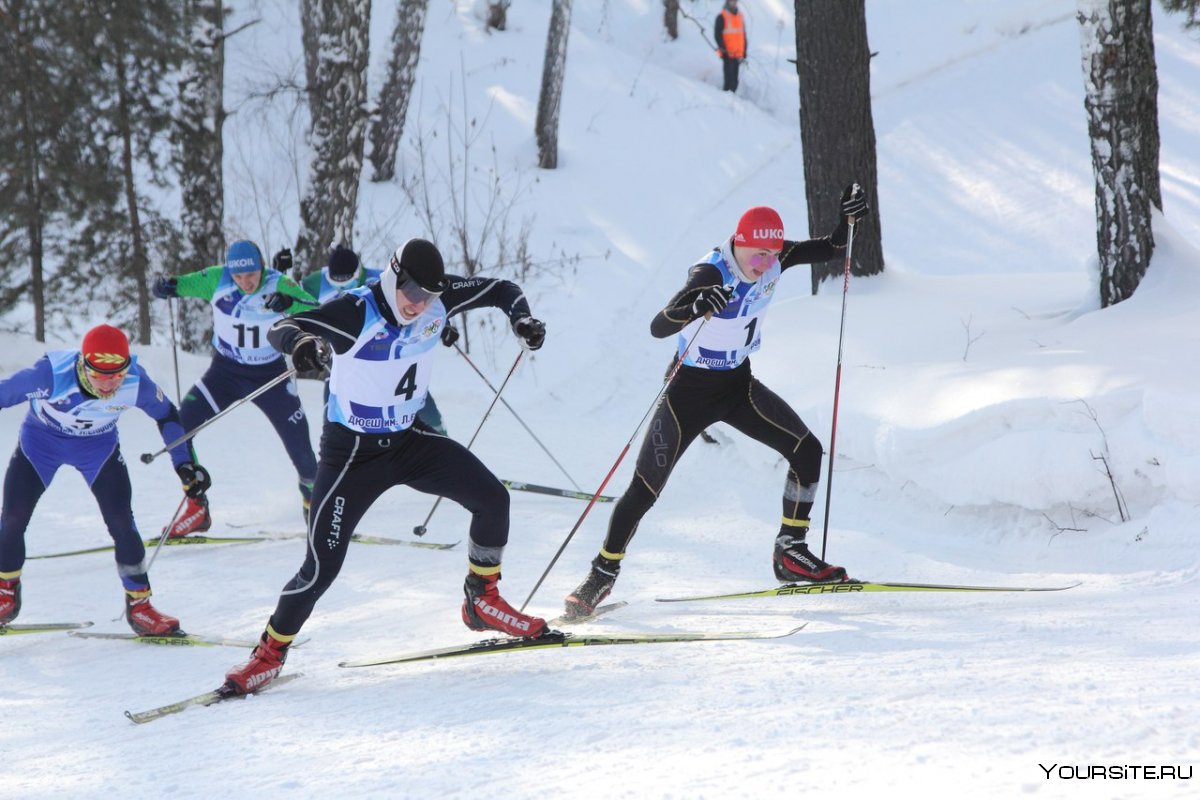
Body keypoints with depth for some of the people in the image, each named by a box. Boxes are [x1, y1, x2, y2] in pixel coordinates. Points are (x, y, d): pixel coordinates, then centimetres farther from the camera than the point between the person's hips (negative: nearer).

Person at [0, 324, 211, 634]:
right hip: (40, 441, -1)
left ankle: (139, 605, 5)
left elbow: (167, 416, -10)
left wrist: (186, 464, -9)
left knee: (121, 521, -11)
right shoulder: (52, 374, -40)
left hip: (98, 445, 1)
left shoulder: (135, 382, -30)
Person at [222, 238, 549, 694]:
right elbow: (281, 330, -34)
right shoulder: (356, 313, -26)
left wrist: (521, 320, -17)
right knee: (322, 565, -11)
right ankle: (270, 652, 9)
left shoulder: (438, 300, -10)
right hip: (353, 452, -5)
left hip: (410, 441, 5)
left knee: (491, 499, -6)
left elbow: (500, 289, 5)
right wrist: (301, 342, -59)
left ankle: (483, 601, 16)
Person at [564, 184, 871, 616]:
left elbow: (830, 249, 4)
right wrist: (695, 308, -56)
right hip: (691, 391, -6)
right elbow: (657, 327, -36)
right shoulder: (711, 274, -28)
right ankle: (602, 574, 11)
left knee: (807, 450, -8)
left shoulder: (774, 259, -10)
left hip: (739, 386, 6)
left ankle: (790, 553, 5)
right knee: (644, 490, -6)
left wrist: (847, 219, -16)